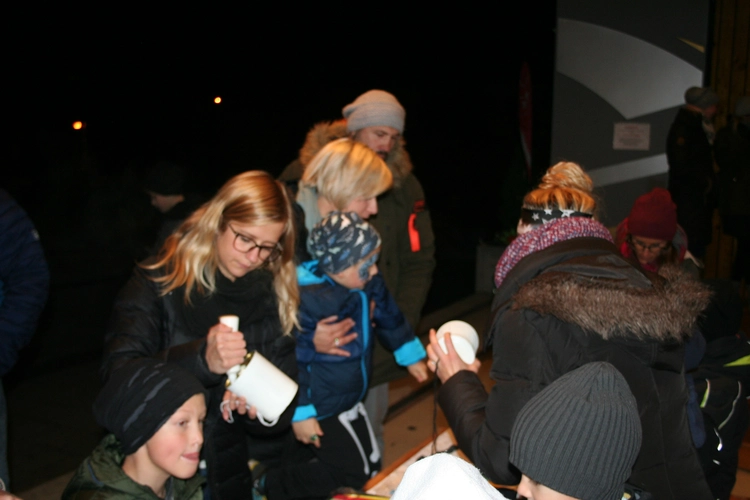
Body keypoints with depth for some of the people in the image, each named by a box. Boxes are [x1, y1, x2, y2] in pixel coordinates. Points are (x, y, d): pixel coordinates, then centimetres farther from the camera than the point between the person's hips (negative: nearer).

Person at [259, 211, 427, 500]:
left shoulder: (367, 283, -7)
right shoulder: (306, 300, -31)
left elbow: (388, 317, 12)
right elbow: (293, 361, -25)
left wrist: (412, 356, 20)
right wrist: (300, 413, -20)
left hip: (349, 400, 9)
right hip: (319, 409, -9)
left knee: (371, 465, 19)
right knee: (353, 473, -3)